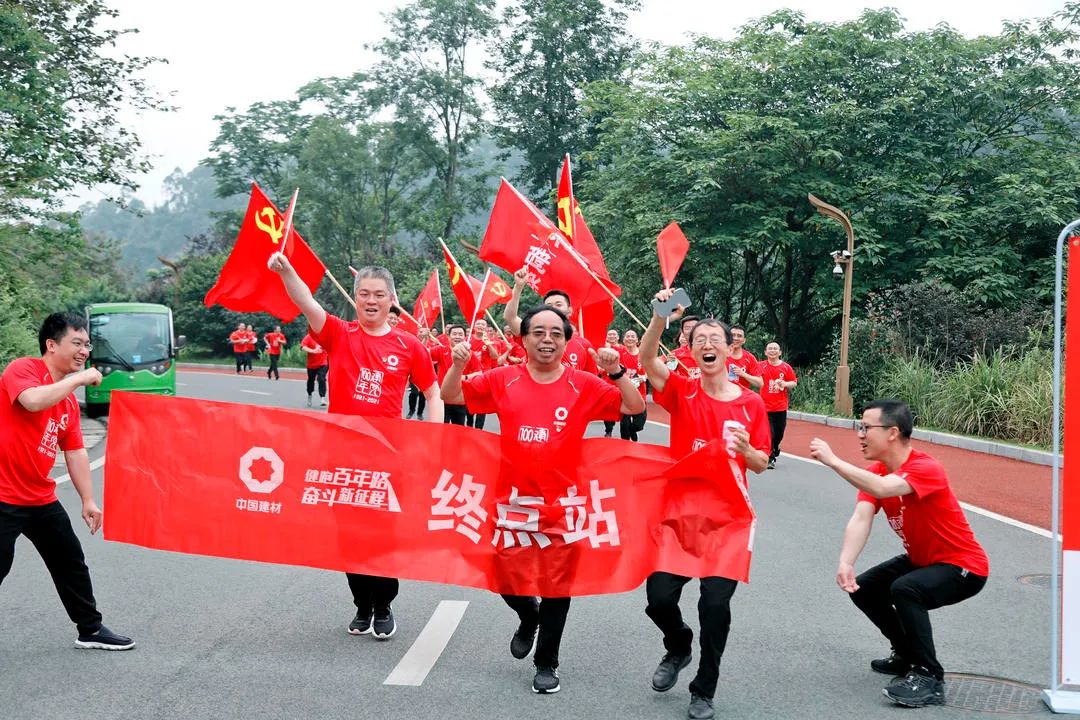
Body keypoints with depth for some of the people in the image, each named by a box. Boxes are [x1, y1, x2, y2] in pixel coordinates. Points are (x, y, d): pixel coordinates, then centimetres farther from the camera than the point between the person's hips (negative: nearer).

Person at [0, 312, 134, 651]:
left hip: (41, 498, 8)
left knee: (71, 562, 15)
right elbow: (33, 400, -34)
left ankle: (91, 630, 30)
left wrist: (88, 500, 11)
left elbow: (75, 452, 14)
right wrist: (78, 378, -23)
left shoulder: (69, 400, 11)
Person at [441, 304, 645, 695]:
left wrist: (616, 372, -20)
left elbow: (635, 407, -5)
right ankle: (529, 616, 44)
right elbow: (451, 395, 5)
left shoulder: (584, 385, -5)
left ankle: (547, 662, 23)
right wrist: (458, 364, -13)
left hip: (561, 501, -1)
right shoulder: (503, 379, -2)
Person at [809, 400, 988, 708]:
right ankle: (908, 654, 25)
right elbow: (861, 518, -19)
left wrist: (833, 460, -43)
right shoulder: (874, 473, -4)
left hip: (963, 566, -9)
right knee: (862, 588, 5)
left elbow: (882, 488, -47)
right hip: (920, 559, 9)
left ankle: (929, 677, -18)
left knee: (904, 590, -32)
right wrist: (845, 563, -35)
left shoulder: (926, 468, -28)